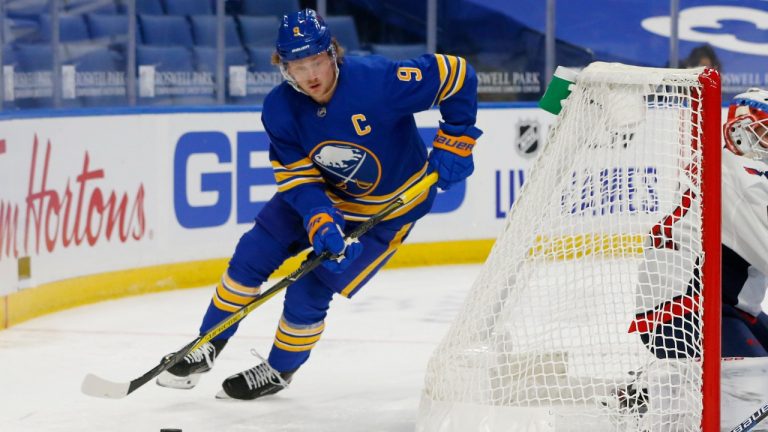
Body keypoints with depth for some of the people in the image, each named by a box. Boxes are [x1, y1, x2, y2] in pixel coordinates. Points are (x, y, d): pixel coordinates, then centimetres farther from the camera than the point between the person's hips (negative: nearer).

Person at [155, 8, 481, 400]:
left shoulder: (376, 80, -34)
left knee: (310, 288, -9)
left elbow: (457, 76, -27)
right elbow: (297, 178, -15)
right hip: (323, 195, 5)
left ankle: (279, 371, 17)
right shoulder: (280, 109, -18)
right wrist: (321, 224, -33)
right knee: (252, 255, -1)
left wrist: (453, 144, -23)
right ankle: (208, 347, 19)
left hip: (387, 209, -5)